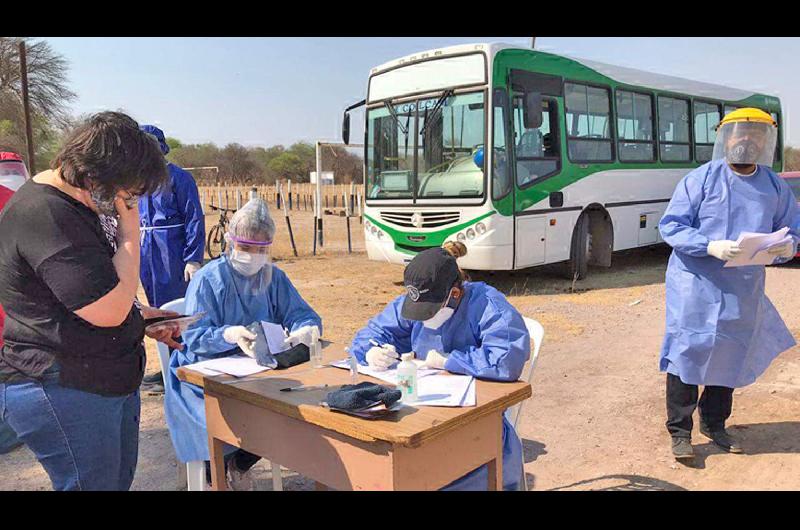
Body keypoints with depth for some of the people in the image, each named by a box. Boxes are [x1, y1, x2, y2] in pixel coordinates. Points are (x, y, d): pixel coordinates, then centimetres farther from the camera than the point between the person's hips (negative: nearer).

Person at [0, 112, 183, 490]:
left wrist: (141, 317, 10)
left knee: (119, 480, 21)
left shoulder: (70, 204, 10)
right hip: (63, 393, -10)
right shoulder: (44, 215, -24)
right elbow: (110, 310, -27)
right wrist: (129, 231, -19)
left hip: (110, 384, 10)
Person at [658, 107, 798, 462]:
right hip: (696, 285, -5)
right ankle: (680, 431, 11)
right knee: (687, 353, -2)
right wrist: (710, 247, -23)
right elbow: (670, 225, -9)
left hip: (744, 290, 5)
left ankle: (714, 424, 33)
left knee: (729, 356, 14)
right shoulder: (701, 178, -6)